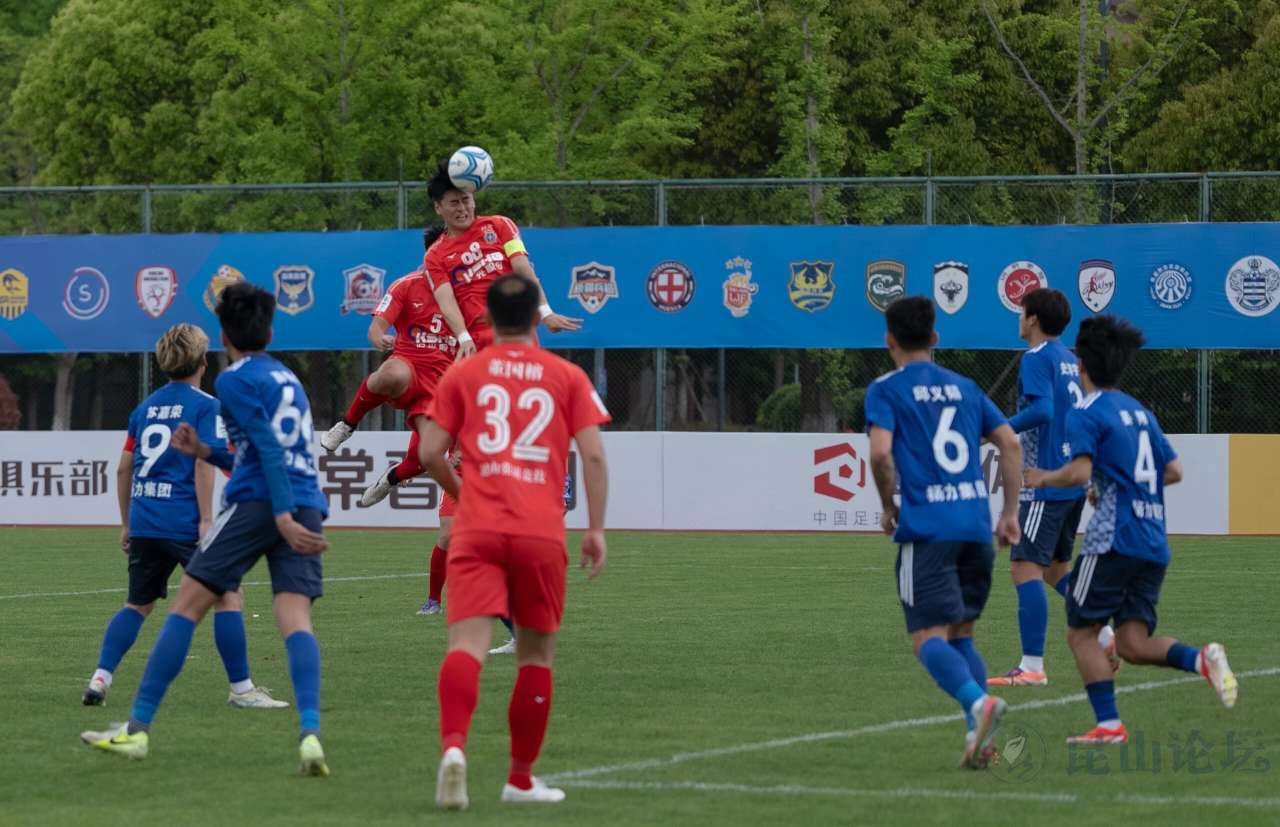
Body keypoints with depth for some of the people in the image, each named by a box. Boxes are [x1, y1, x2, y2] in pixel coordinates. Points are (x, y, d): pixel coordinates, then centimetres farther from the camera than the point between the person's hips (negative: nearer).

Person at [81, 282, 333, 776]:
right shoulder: (287, 379, 24)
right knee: (295, 619, -6)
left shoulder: (235, 381, 1)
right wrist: (207, 453, 29)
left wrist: (282, 515, -20)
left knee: (188, 605, 2)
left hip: (256, 506, -6)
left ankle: (137, 730, 3)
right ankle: (311, 735, -28)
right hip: (306, 505, 6)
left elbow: (269, 449, -12)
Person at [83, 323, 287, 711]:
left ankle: (99, 679, 5)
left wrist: (127, 524, 24)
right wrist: (206, 520, -14)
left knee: (138, 604, 17)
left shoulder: (146, 406, 16)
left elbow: (124, 467, 17)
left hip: (143, 520, 6)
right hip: (183, 523, -6)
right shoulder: (205, 405, -3)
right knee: (229, 597, 1)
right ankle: (241, 688, 0)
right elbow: (203, 463, -13)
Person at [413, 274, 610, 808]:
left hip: (477, 529, 0)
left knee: (468, 644, -11)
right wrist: (596, 528, 4)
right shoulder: (568, 377, 9)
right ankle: (521, 779, 20)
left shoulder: (463, 374, 9)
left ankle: (453, 746, -37)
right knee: (535, 654, 14)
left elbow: (430, 452, 5)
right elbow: (593, 453, 0)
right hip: (542, 533, 0)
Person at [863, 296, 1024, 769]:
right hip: (976, 524, 5)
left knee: (929, 638, -6)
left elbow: (881, 452, -13)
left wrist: (888, 507, 2)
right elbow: (1010, 444, 12)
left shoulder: (886, 390, 1)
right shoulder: (964, 388, 17)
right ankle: (979, 737, -2)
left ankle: (979, 702, -33)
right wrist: (1010, 512, 16)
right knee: (961, 634, 14)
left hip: (926, 529, -5)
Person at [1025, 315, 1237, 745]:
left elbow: (1080, 471, -18)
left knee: (1081, 632, 3)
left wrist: (1044, 479, 0)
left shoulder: (1086, 414, -5)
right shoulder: (1141, 412, 19)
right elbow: (1173, 470, 20)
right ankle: (1200, 659, -21)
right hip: (1154, 544, 7)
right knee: (1133, 642, 4)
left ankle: (1108, 724, -6)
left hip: (1114, 540, -7)